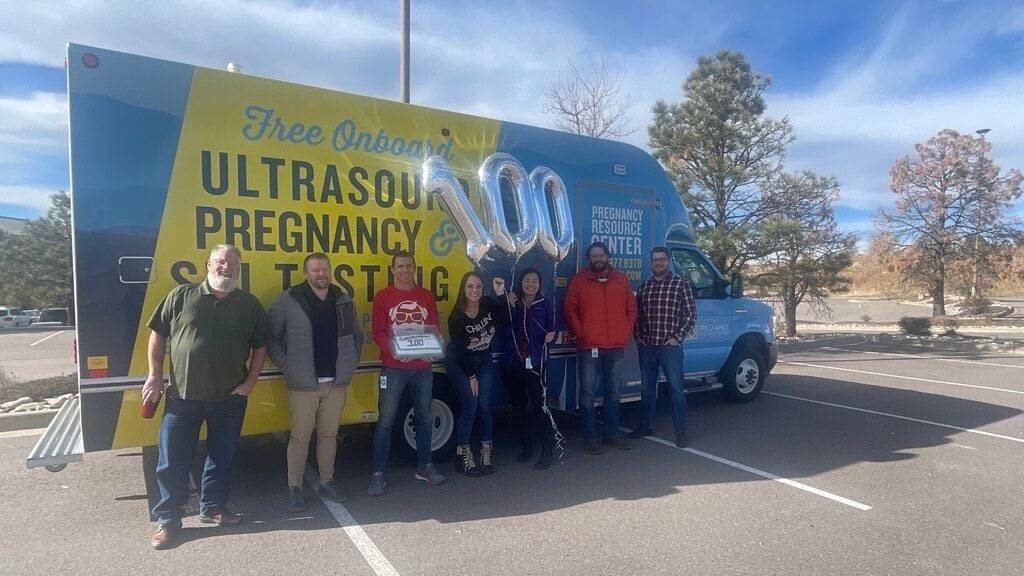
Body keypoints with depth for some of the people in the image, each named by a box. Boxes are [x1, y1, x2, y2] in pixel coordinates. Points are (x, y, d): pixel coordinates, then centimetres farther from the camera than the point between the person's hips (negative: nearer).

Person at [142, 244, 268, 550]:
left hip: (230, 399, 2)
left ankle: (212, 507, 33)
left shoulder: (249, 304, 2)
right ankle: (168, 519, 23)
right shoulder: (181, 296, -1)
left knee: (221, 458, 14)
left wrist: (250, 381, 0)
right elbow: (157, 335, 4)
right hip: (182, 396, -1)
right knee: (172, 461, 6)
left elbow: (260, 345, 8)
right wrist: (155, 375, 0)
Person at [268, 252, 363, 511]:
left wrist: (350, 366, 11)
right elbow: (271, 337, -3)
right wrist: (287, 367, -8)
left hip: (336, 383, 4)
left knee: (329, 434, 13)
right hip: (302, 384, -4)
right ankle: (295, 488, 18)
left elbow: (357, 335, 19)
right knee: (300, 436, 4)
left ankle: (326, 482, 27)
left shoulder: (344, 301, 8)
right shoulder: (288, 301, -6)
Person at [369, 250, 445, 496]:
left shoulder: (427, 296, 8)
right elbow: (378, 332, -4)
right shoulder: (383, 297, 0)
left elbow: (434, 329, 9)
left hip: (423, 367, 4)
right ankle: (378, 474, 7)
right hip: (394, 368, -3)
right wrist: (394, 350, -21)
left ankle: (424, 466, 28)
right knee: (385, 420, -3)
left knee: (425, 418, 12)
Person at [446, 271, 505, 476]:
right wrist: (471, 377, -10)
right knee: (470, 405, -12)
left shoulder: (488, 304, -12)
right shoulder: (457, 317, -21)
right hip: (459, 365, -3)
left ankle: (486, 449, 12)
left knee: (484, 405, -2)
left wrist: (501, 293, -21)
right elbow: (459, 350, -16)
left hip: (484, 362, 4)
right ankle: (463, 452, 1)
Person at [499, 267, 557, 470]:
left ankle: (548, 452, -3)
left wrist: (550, 336, -17)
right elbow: (504, 329, -2)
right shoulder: (512, 303, 8)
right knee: (519, 406, 10)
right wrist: (510, 307, -12)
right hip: (514, 362, 3)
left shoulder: (546, 304, 6)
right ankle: (526, 447, 24)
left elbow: (551, 329, 4)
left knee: (539, 405, -11)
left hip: (535, 362, -3)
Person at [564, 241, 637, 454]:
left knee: (613, 392, 13)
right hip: (588, 346, -3)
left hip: (616, 346, 3)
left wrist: (626, 332, 3)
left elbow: (631, 308, 12)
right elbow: (570, 310, 0)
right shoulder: (579, 281, 1)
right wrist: (580, 333, -8)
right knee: (588, 393, 1)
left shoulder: (621, 279, 9)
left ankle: (612, 433, 26)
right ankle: (590, 438, 10)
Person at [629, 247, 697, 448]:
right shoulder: (643, 287, 11)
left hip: (670, 346, -4)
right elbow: (636, 314, 16)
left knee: (676, 389, -2)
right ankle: (646, 426, 26)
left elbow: (691, 314, -3)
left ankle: (680, 431, 7)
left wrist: (677, 337, -9)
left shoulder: (680, 285, -1)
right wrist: (638, 336, 5)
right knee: (646, 388, 13)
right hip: (646, 347, 5)